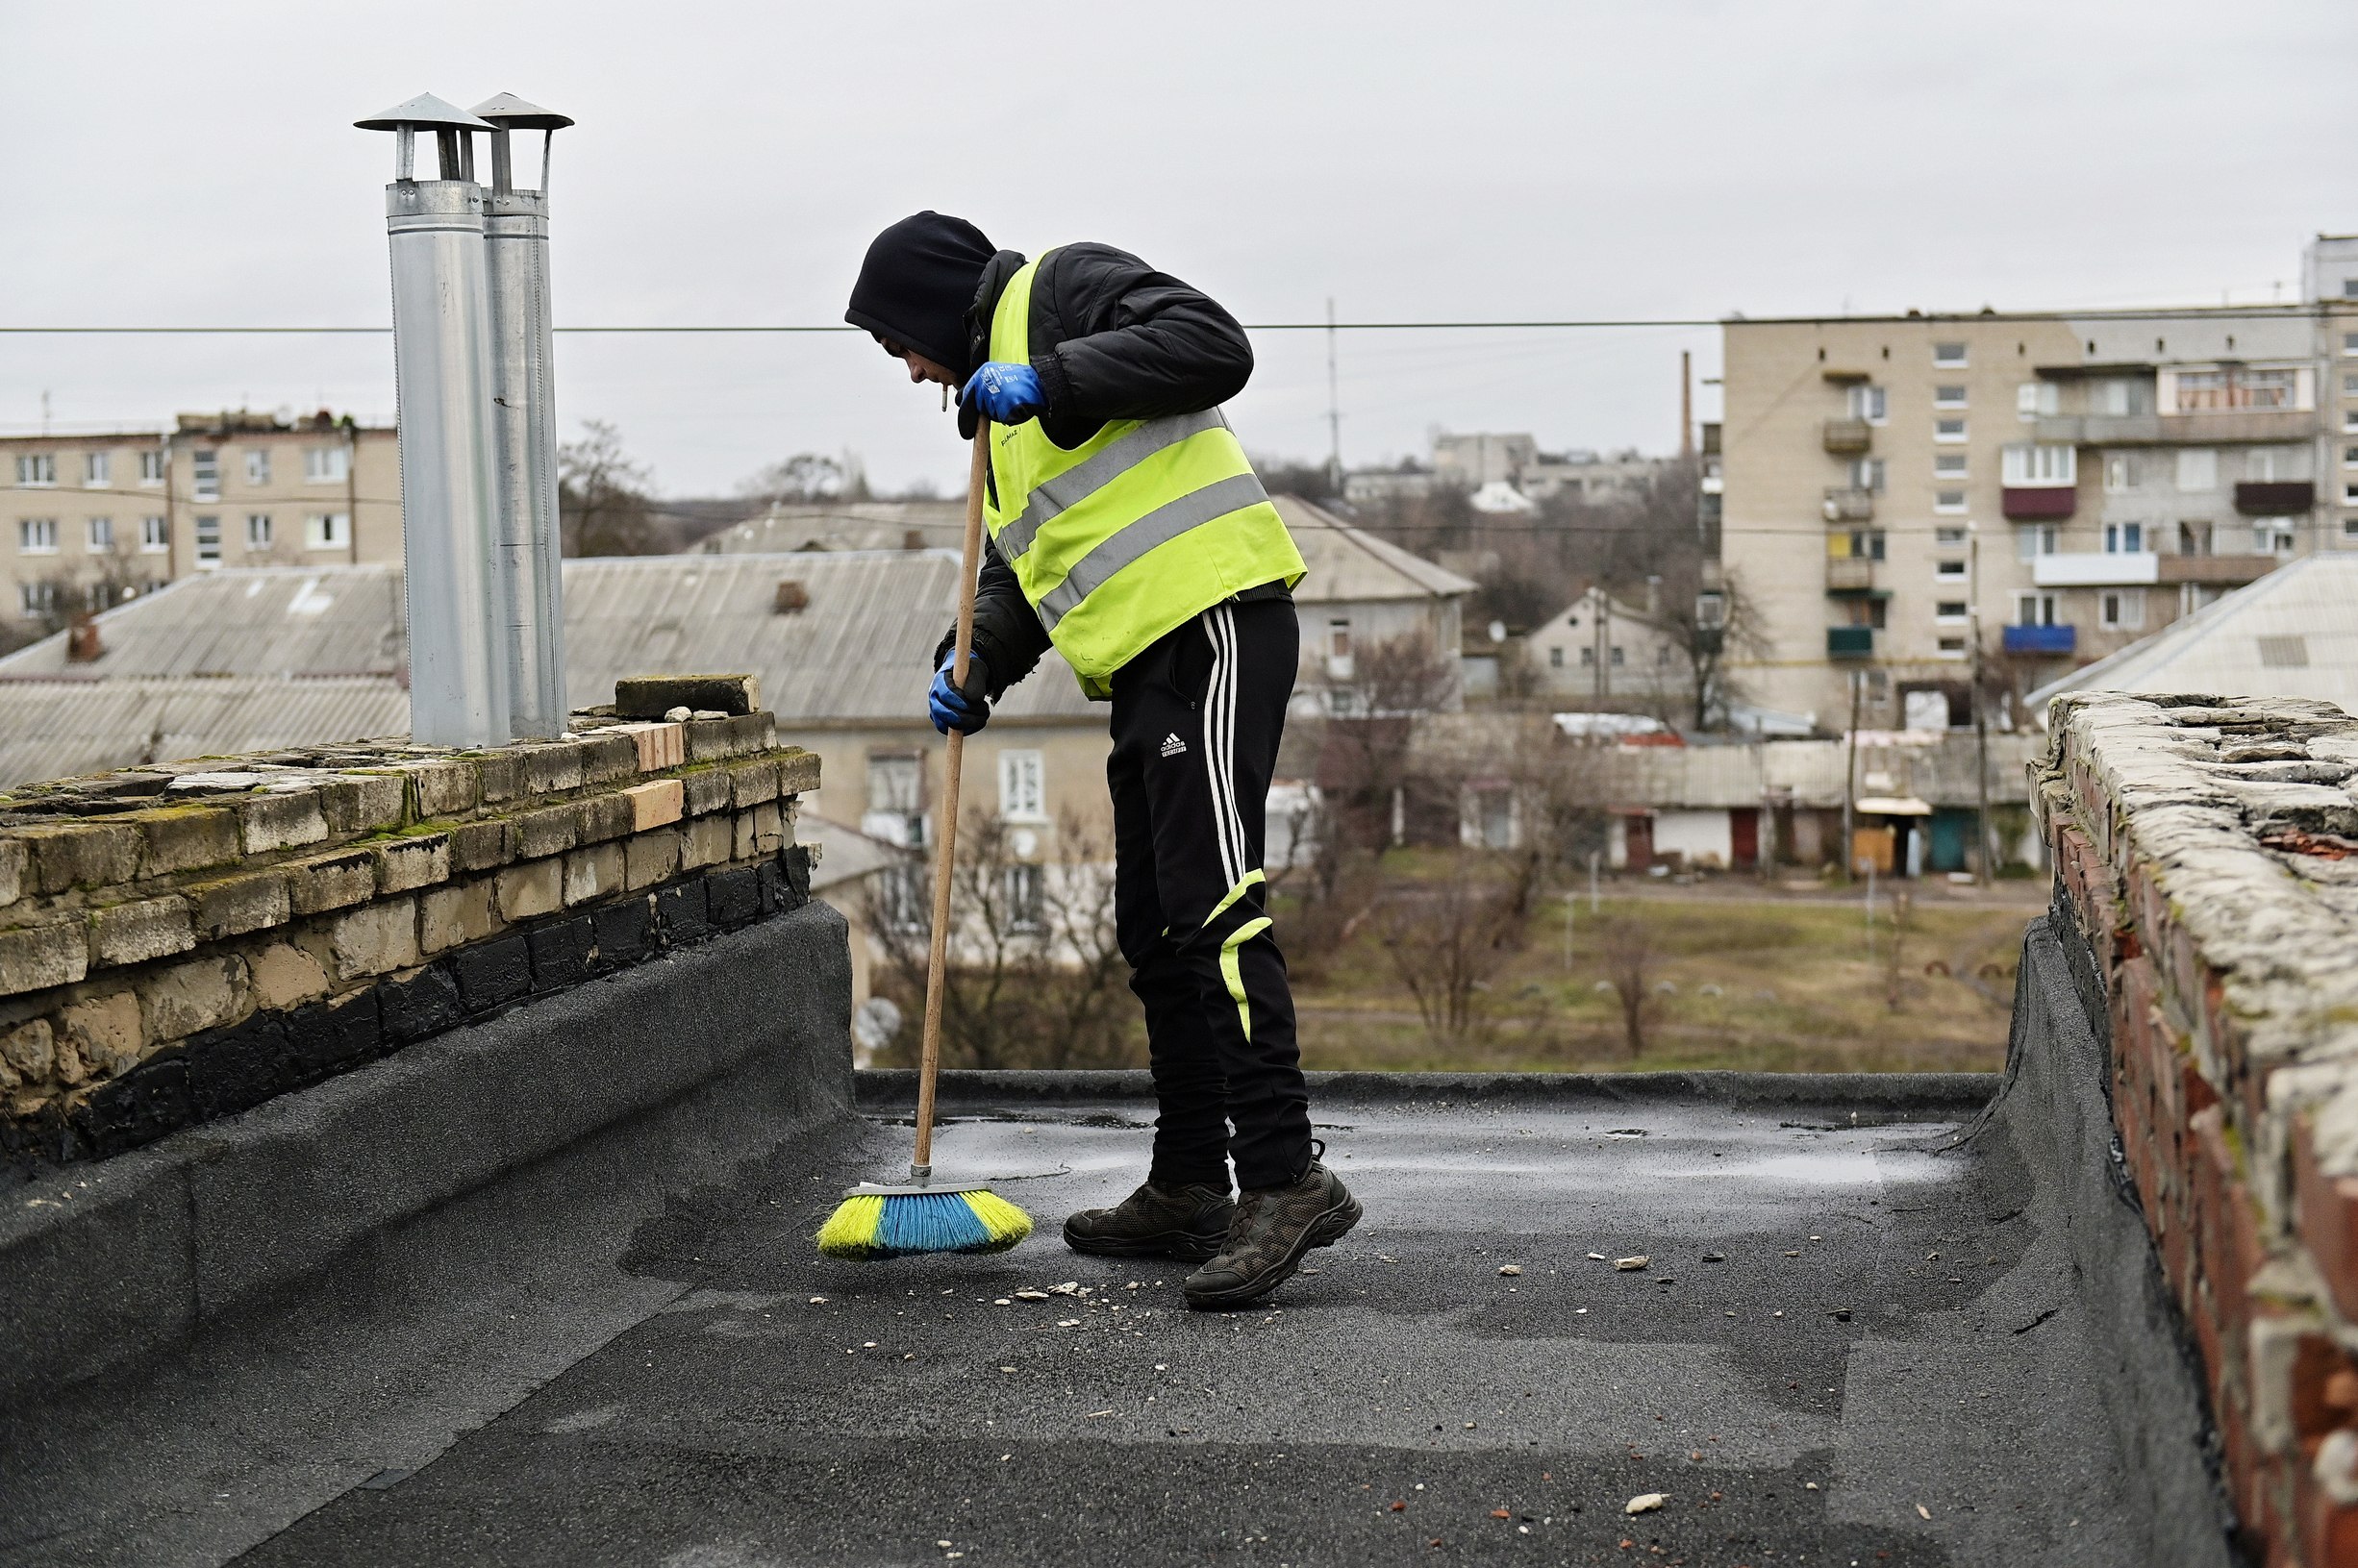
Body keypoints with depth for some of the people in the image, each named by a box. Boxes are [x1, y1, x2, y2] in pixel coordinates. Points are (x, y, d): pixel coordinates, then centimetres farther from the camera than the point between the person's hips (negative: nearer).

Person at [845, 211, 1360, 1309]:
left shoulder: (1061, 289, 1)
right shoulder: (999, 412, 28)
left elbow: (1214, 346, -15)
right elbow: (1020, 568, 28)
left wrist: (1056, 381, -18)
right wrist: (977, 665, 11)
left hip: (1214, 624, -11)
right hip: (1144, 667, 11)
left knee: (1213, 908, -17)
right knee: (1156, 931, 12)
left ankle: (1286, 1179, -18)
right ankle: (1188, 1191, 20)